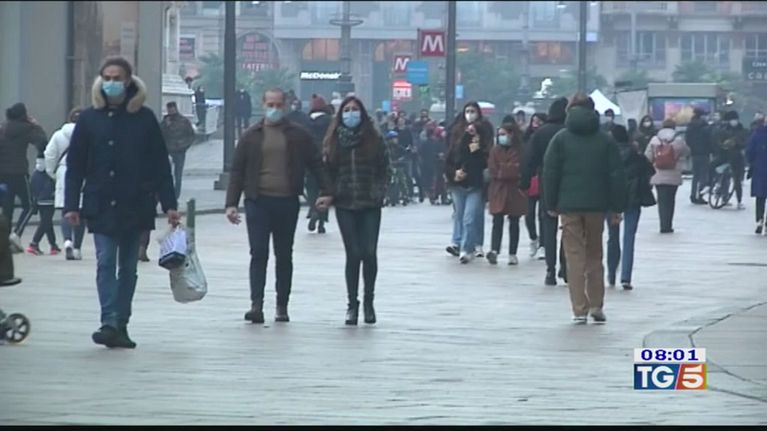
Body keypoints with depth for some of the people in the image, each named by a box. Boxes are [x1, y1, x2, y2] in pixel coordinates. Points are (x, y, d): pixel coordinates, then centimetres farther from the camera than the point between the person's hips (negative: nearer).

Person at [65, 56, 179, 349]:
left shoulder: (144, 119, 1)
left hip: (135, 206, 1)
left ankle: (120, 325, 14)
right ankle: (109, 323, -17)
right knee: (106, 263, -10)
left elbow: (160, 165, 2)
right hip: (101, 207, -1)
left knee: (128, 267, 7)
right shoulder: (89, 119, 2)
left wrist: (169, 204, -4)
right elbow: (74, 167, 1)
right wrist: (71, 205, -6)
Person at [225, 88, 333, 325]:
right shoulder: (251, 136, 7)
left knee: (284, 256, 8)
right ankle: (256, 305, -14)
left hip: (287, 203, 1)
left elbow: (316, 163, 9)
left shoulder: (298, 135, 7)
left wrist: (325, 191, -2)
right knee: (258, 253, -9)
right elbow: (237, 170, 6)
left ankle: (282, 306, 15)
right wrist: (231, 203, -1)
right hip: (258, 202, -1)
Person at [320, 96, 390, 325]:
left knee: (369, 253, -4)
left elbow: (385, 170, 4)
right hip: (345, 205, 1)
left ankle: (368, 300, 13)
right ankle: (352, 304, 7)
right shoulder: (333, 141, 6)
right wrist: (329, 194, -3)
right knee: (353, 254, -2)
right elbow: (326, 171, 8)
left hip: (370, 205, -1)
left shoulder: (374, 139, 2)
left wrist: (379, 193, -6)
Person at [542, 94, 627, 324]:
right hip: (596, 205, 2)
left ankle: (580, 309, -6)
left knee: (575, 255, 0)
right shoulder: (605, 140, 4)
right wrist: (617, 207, 7)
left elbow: (550, 173, -2)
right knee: (594, 255, 14)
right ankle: (596, 306, 12)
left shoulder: (561, 139, 0)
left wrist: (551, 204, 4)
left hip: (569, 204, -2)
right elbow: (617, 175, 3)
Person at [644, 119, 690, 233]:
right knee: (670, 200, 7)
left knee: (662, 200, 5)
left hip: (658, 176, 1)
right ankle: (667, 225, 5)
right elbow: (686, 152, 9)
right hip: (673, 177, -1)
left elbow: (648, 157, 1)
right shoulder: (678, 141, -6)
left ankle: (664, 225, -1)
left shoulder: (654, 140, -1)